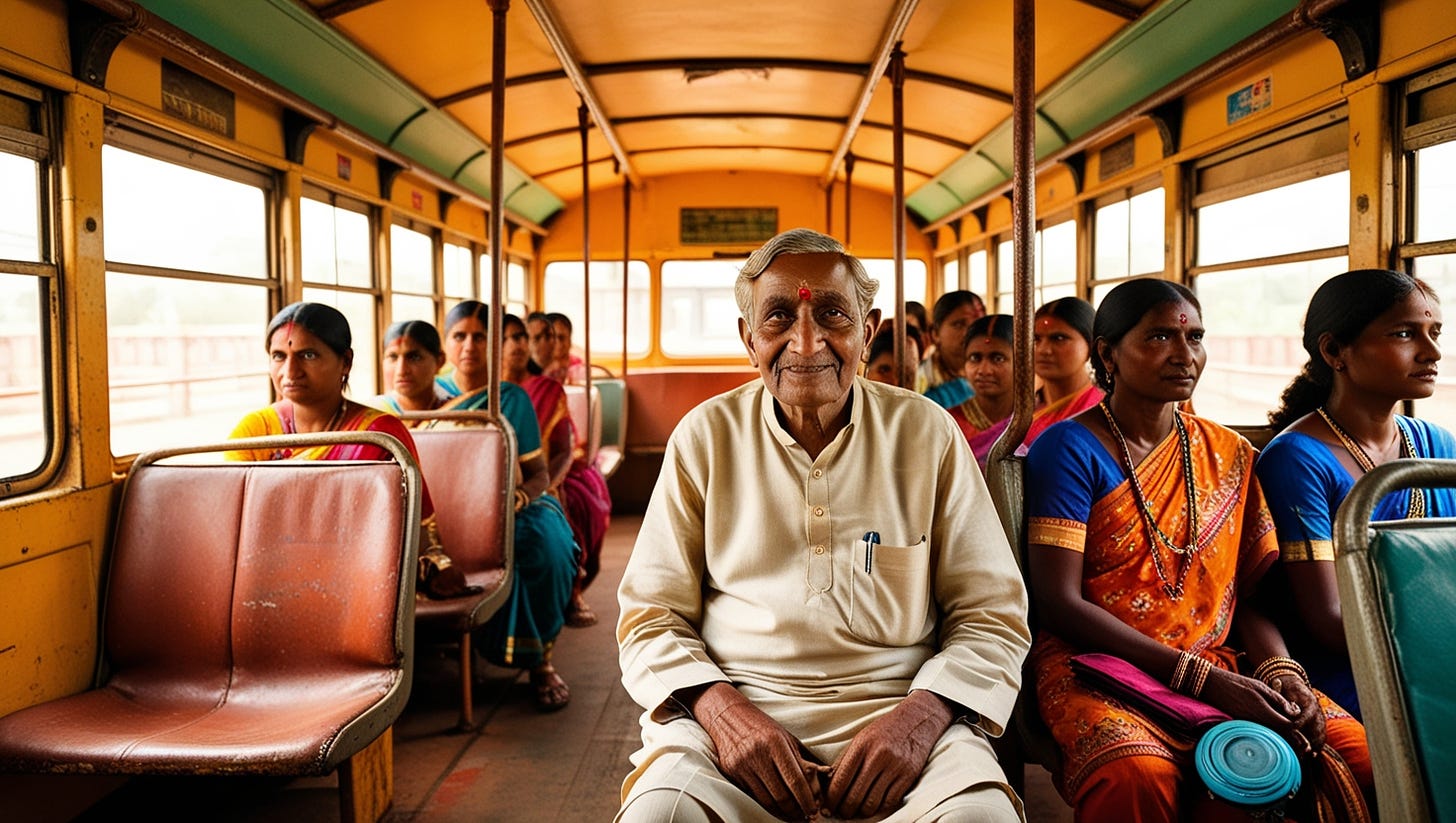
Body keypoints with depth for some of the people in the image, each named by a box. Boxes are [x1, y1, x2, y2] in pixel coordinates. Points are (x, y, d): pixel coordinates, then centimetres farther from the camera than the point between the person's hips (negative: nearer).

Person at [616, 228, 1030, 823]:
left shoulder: (927, 432, 5)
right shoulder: (706, 435, 6)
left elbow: (992, 616, 5)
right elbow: (651, 617, 5)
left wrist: (924, 713, -13)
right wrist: (720, 708, -13)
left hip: (896, 710, 0)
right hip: (734, 705, 1)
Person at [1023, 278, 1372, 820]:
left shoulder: (1230, 455, 14)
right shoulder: (1070, 449, -5)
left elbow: (1250, 593, 14)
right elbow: (1059, 603, -12)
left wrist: (1282, 671, -8)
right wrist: (1200, 678, -17)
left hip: (1219, 667, 6)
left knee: (1364, 754, -19)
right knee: (1139, 773, -37)